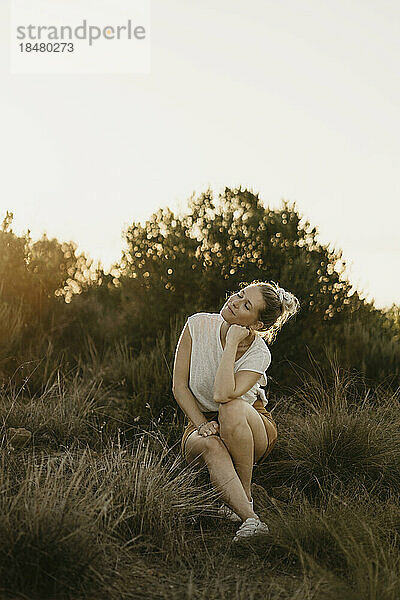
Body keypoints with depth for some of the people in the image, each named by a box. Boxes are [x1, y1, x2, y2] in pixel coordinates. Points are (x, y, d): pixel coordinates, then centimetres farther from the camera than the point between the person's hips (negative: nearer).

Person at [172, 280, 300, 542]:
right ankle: (250, 519, -43)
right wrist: (202, 424, -21)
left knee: (232, 409, -38)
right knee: (210, 446, -35)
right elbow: (179, 386, -9)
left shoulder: (259, 354, -20)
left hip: (251, 425, -2)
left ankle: (244, 496, -22)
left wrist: (233, 342, -31)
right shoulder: (198, 325, -12)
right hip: (201, 422, 2)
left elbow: (222, 395, -36)